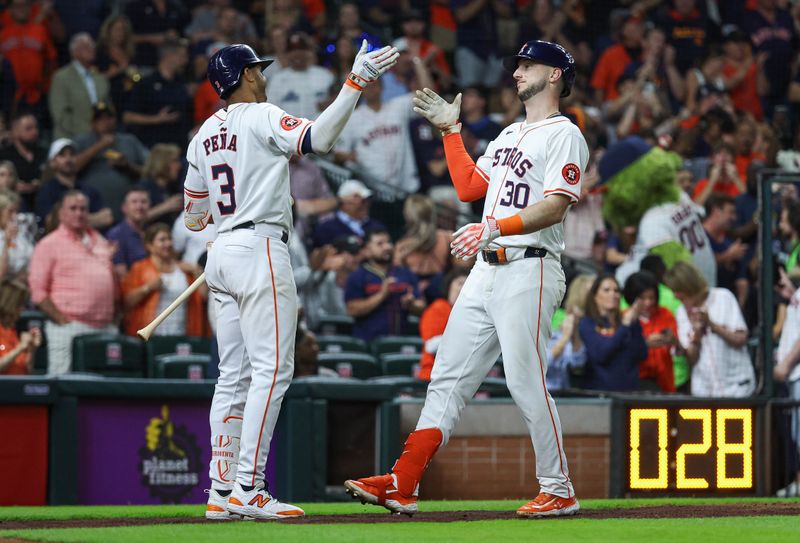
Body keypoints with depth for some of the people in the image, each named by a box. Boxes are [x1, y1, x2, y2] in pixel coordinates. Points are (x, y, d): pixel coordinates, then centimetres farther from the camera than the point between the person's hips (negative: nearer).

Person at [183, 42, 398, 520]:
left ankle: (222, 491, 6)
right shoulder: (260, 118, -6)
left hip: (221, 256, 8)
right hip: (259, 248, -8)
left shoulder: (204, 135, 15)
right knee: (272, 368, -10)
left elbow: (193, 218, 20)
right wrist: (356, 83, -25)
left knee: (234, 374, 9)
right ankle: (248, 489, -17)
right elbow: (317, 139, -24)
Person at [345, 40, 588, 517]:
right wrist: (451, 131, 19)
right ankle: (402, 486, 2)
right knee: (448, 378, 4)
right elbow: (469, 187, 23)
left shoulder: (564, 135, -5)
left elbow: (555, 207, -18)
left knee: (527, 383, -11)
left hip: (529, 270, -9)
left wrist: (495, 228, -29)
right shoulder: (510, 135, 23)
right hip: (487, 270, 9)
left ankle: (559, 491, -1)